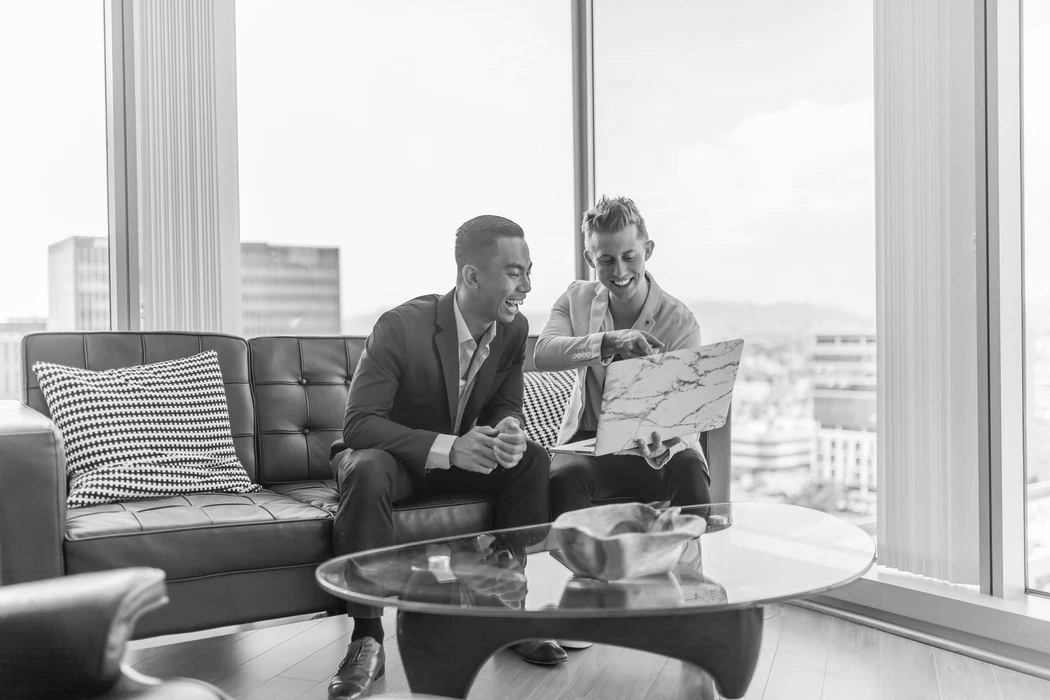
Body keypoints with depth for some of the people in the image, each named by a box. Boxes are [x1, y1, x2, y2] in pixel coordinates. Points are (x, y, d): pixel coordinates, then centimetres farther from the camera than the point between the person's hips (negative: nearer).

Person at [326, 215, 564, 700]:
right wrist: (448, 447, -40)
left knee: (532, 460, -17)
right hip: (390, 455, -5)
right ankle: (367, 638, -26)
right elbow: (359, 423, -28)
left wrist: (509, 430, -25)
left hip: (461, 455, 5)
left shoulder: (514, 329, -9)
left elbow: (507, 404, 3)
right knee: (366, 473, -37)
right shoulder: (401, 326, -26)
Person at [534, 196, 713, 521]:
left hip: (659, 444, -1)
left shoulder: (680, 321, -10)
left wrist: (661, 448, -40)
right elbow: (543, 354, -20)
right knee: (565, 477, -31)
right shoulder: (576, 298, 0)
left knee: (690, 474, -32)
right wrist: (609, 342, -37)